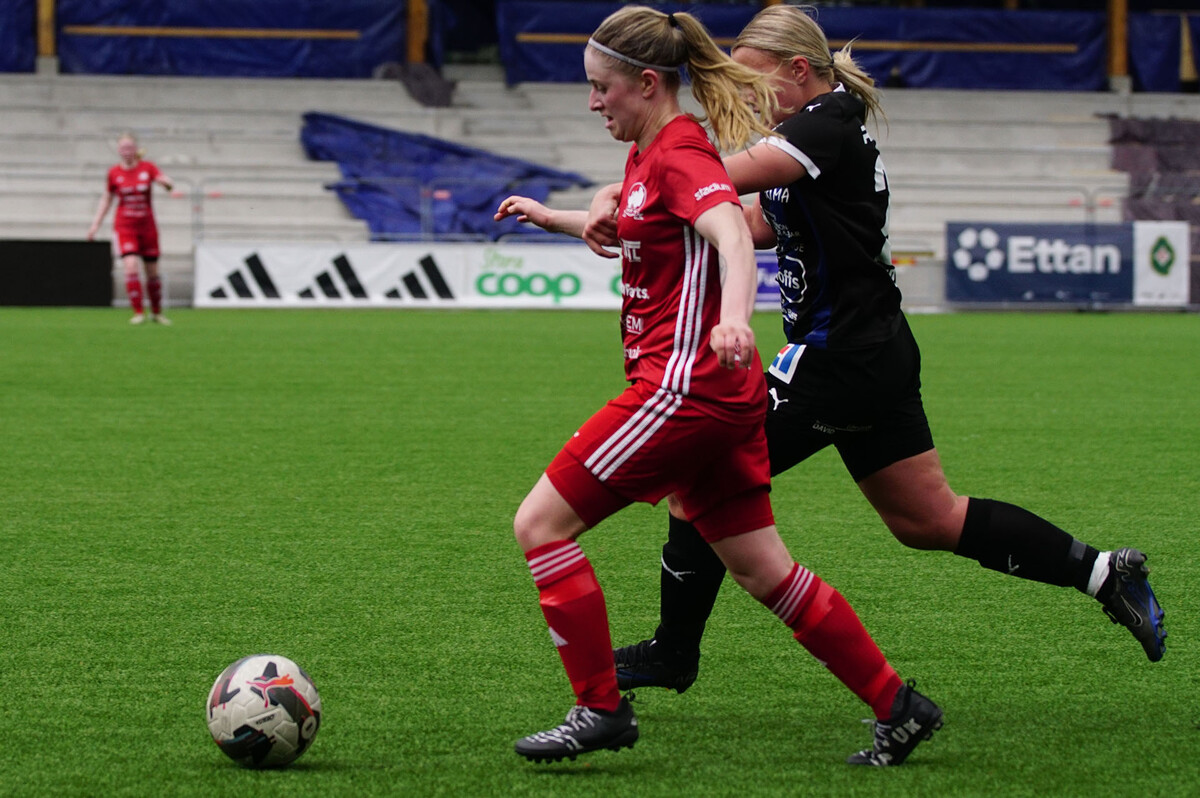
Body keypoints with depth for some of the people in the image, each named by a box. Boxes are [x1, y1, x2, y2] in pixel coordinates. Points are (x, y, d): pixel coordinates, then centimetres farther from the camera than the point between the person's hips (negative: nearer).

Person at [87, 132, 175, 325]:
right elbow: (107, 199, 12)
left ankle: (157, 312, 26)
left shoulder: (147, 168, -2)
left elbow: (169, 184, -11)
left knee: (152, 271, 7)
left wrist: (166, 182, -36)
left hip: (147, 227, 1)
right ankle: (138, 312, -14)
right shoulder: (114, 173, 1)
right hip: (124, 227, -1)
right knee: (131, 266, -19)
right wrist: (95, 224, 9)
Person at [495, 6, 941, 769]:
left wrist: (734, 317, -50)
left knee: (541, 523, -6)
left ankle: (601, 710, -3)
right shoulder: (650, 154, 16)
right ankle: (897, 706, 15)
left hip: (686, 386, -10)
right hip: (718, 396, 10)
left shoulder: (679, 155, -13)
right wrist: (551, 217, 41)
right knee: (765, 572, 12)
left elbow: (732, 233, -32)